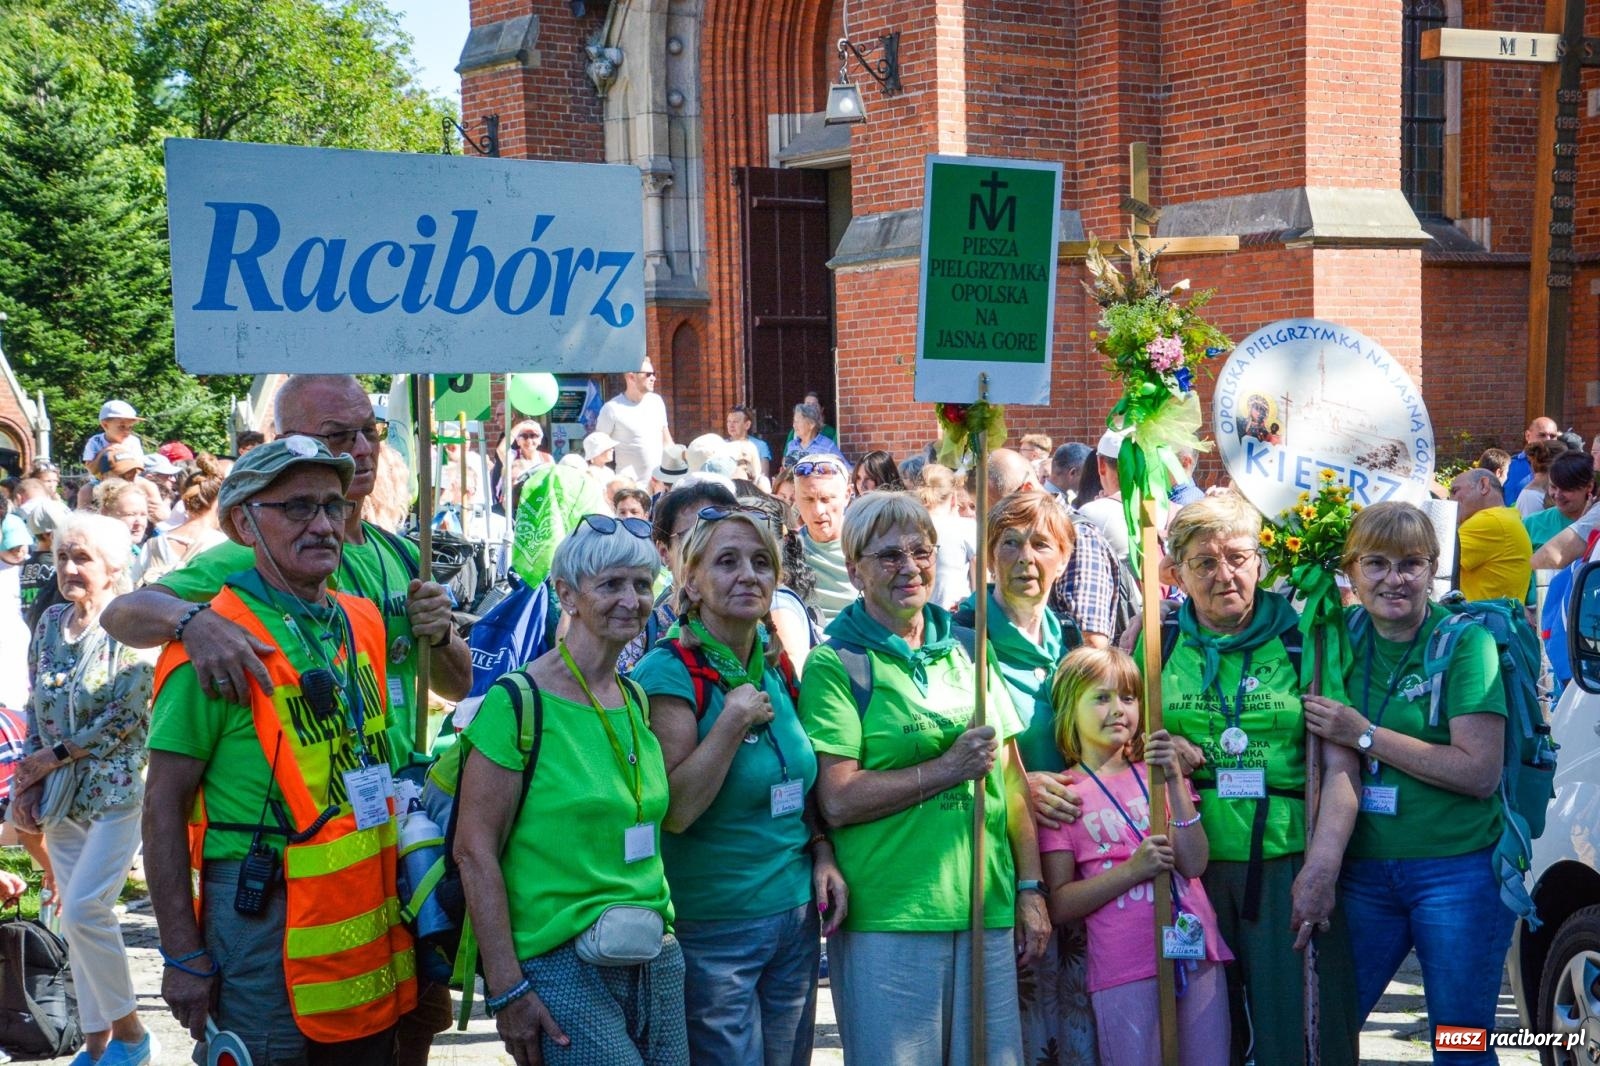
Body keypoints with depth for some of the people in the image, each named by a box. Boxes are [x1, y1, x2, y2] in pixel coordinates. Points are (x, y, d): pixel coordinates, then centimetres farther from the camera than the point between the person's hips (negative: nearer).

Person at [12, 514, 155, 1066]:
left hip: (117, 789, -6)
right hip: (62, 795, 6)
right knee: (76, 917, 8)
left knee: (83, 910, -13)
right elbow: (37, 707, 13)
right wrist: (30, 782, 2)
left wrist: (56, 755, -11)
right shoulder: (51, 622, 9)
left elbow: (129, 716, -15)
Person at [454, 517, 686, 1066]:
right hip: (561, 967, -7)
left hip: (657, 960, 7)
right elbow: (474, 849, -13)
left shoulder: (636, 701, 11)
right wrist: (506, 990, -15)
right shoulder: (519, 702, -10)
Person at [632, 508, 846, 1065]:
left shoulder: (777, 669, 7)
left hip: (797, 915, 7)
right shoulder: (669, 674, -13)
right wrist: (734, 721, -23)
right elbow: (674, 810, -21)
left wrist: (822, 852, 3)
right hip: (713, 930, -7)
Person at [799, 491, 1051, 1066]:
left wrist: (1030, 888, 8)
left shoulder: (965, 652, 13)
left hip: (986, 911, 5)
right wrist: (948, 768, -12)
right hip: (886, 920, -5)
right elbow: (838, 800, -12)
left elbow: (1011, 778, 14)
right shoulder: (836, 664, -3)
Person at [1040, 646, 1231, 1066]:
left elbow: (1193, 864, -3)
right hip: (1125, 970, -3)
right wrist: (1133, 868, -18)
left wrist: (1175, 780, -12)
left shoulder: (1157, 774, 12)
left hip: (1197, 956, 4)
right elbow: (1060, 905, -6)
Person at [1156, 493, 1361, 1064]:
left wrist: (1321, 869, -15)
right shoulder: (1156, 644, 7)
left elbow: (1340, 766, -4)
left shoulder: (1301, 642, 2)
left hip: (1287, 866, -1)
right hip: (1190, 866, 2)